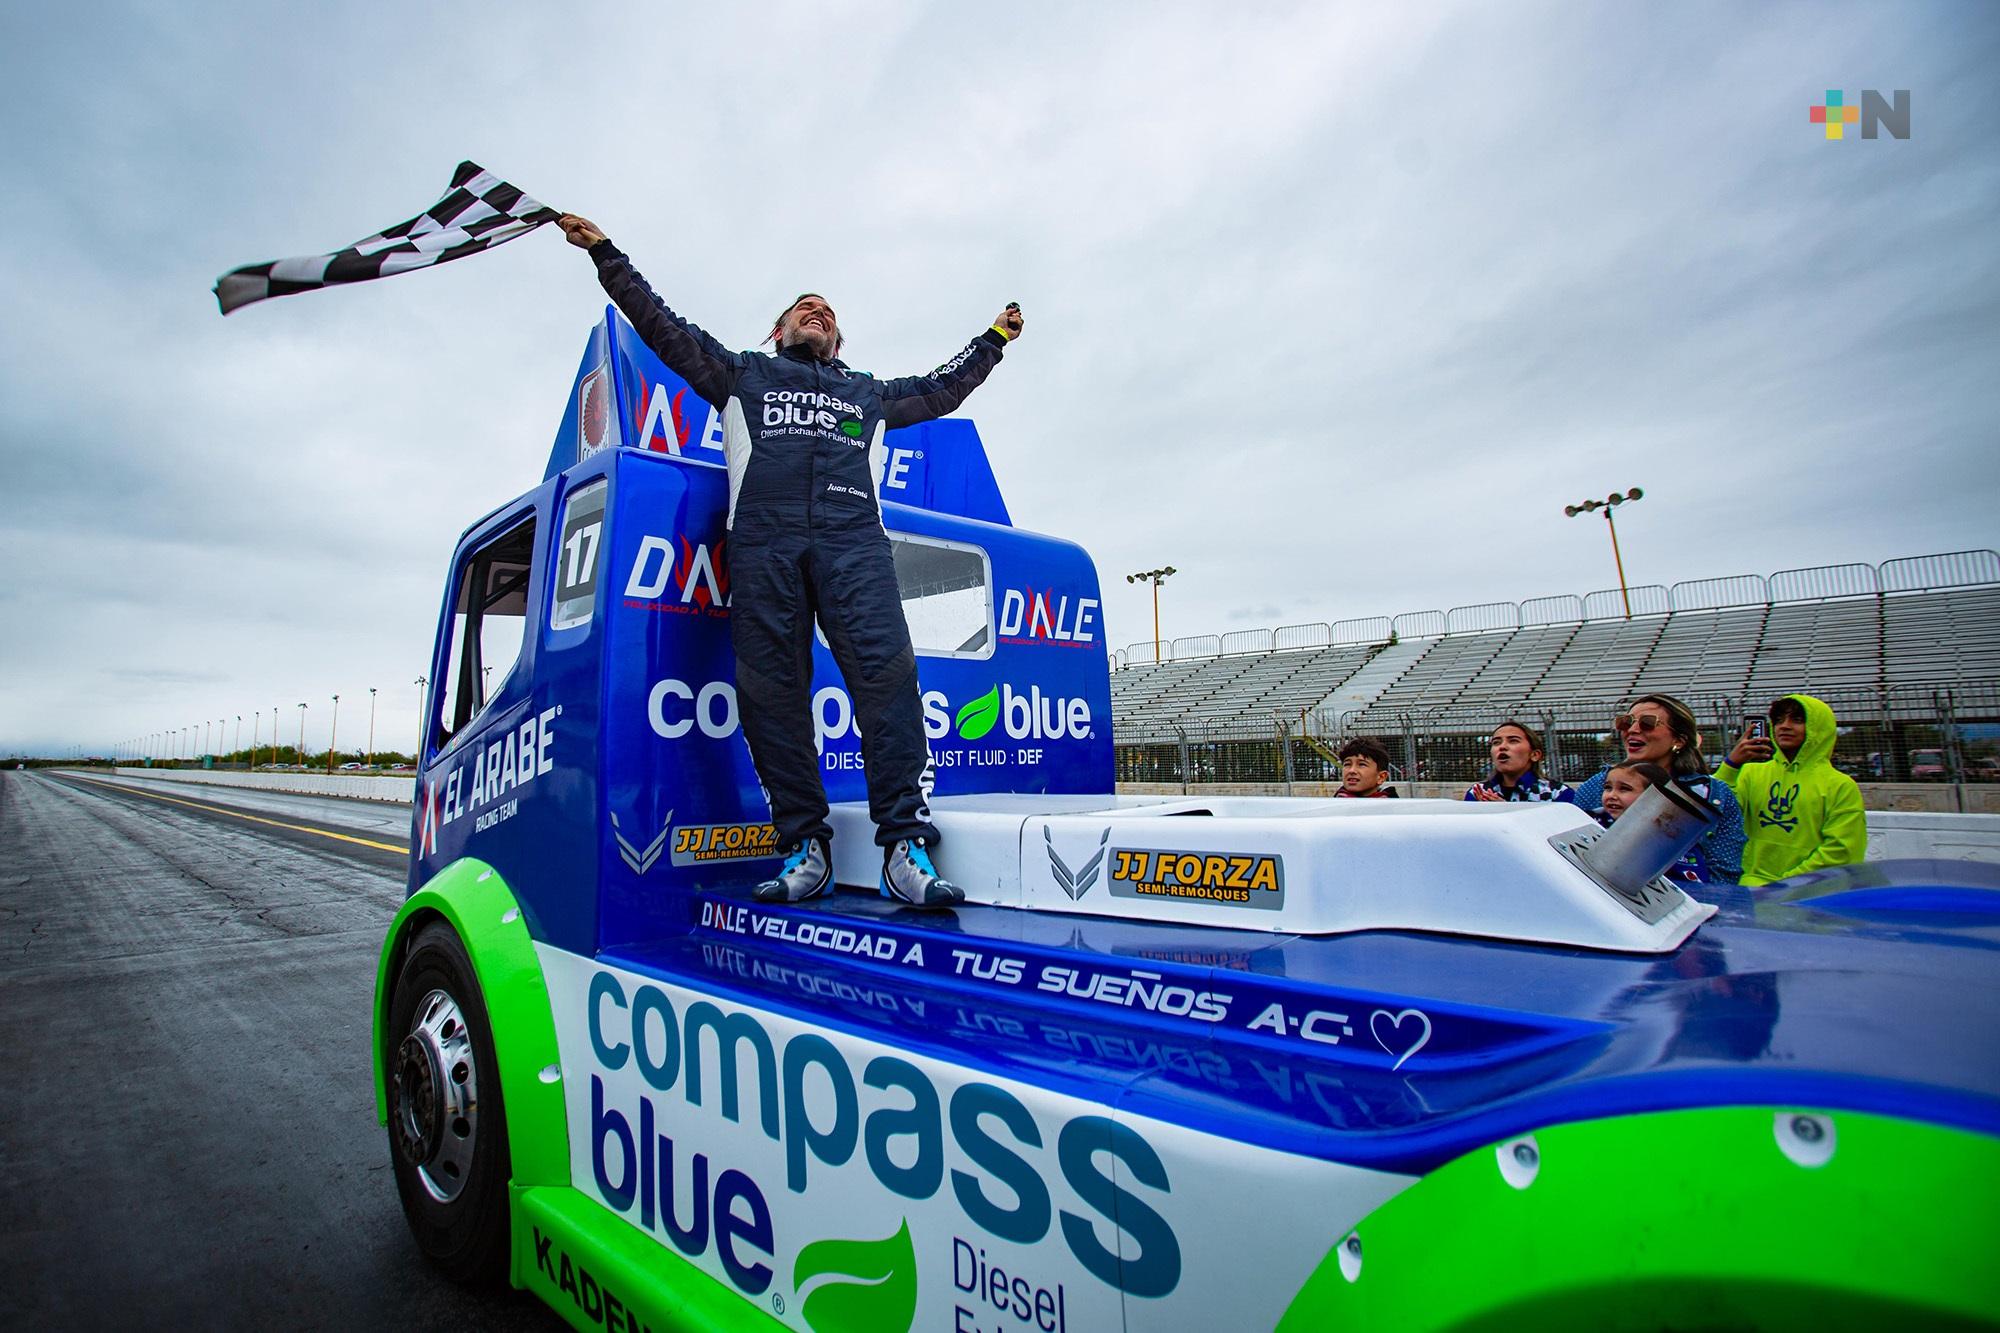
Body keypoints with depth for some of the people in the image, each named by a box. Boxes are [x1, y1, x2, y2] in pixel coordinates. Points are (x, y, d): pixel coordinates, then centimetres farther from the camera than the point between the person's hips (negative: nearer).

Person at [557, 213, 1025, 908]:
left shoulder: (869, 393, 37)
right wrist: (604, 251, 29)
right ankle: (805, 845, -4)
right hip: (762, 539, 0)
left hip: (853, 537, 0)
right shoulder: (743, 375, 32)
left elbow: (941, 390, 45)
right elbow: (661, 325, 30)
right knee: (771, 688, -10)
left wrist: (993, 340, 50)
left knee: (885, 670, -21)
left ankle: (905, 845, -23)